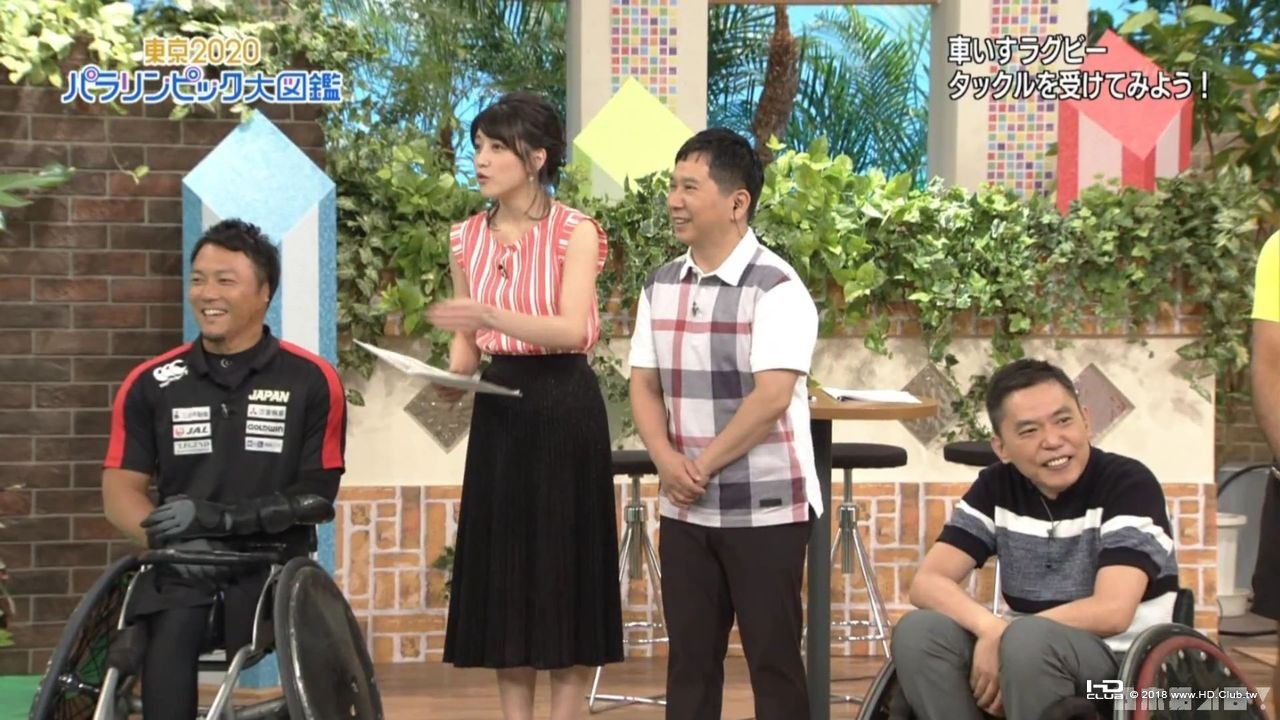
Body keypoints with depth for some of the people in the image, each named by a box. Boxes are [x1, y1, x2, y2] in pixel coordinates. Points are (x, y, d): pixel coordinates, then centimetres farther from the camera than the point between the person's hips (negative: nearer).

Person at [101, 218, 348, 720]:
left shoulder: (312, 382, 3)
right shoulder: (151, 385, 9)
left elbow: (317, 496, 1)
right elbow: (120, 490, 7)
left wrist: (221, 517, -11)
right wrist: (172, 538, -13)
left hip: (276, 561, -1)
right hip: (182, 566, 2)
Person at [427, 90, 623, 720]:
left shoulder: (575, 233, -8)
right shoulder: (468, 238, 7)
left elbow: (572, 329, -20)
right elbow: (468, 338, 12)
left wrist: (491, 315, -33)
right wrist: (453, 374, -10)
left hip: (563, 406, -5)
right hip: (499, 406, 5)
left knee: (564, 563, 0)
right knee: (502, 563, 6)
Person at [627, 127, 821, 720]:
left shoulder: (776, 288, -12)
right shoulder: (661, 286, 8)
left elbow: (771, 397, -19)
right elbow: (644, 385, 7)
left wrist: (704, 464, -14)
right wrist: (667, 460, -11)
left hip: (765, 507, -6)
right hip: (684, 508, 6)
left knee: (772, 658, 1)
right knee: (689, 656, 11)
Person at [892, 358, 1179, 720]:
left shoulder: (1129, 482, -14)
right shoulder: (996, 487, 2)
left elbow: (1112, 611, -24)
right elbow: (928, 582, -6)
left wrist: (1003, 637, -20)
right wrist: (991, 628, -26)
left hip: (1128, 663, -5)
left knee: (1028, 641, -35)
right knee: (918, 632, -19)